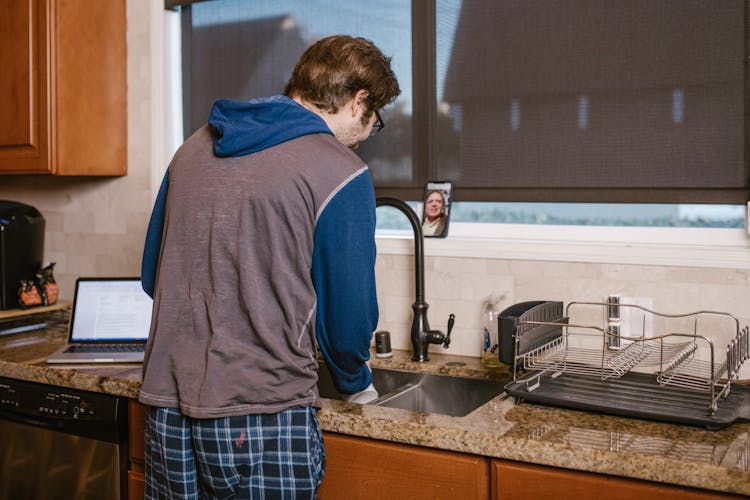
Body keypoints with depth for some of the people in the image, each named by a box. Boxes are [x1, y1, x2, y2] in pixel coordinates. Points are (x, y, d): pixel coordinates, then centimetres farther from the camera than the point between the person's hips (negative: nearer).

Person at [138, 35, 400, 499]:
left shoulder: (194, 147, 8)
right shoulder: (340, 173, -11)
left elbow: (153, 277, 14)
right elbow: (347, 311, -5)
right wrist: (357, 383, 15)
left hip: (167, 409, 6)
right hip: (264, 420, -6)